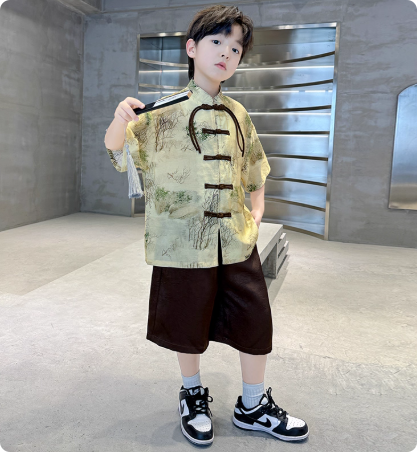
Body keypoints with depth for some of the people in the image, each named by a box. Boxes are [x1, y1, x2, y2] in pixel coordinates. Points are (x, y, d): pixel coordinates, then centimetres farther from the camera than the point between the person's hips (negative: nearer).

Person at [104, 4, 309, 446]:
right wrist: (119, 120, -32)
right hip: (184, 238, -4)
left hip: (237, 238, 4)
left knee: (255, 321, 9)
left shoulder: (237, 113, 10)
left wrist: (257, 209, 8)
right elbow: (116, 145, -10)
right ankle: (192, 393, 39)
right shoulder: (166, 111, -4)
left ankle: (253, 405, 32)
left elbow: (254, 167, 20)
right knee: (189, 324, 10)